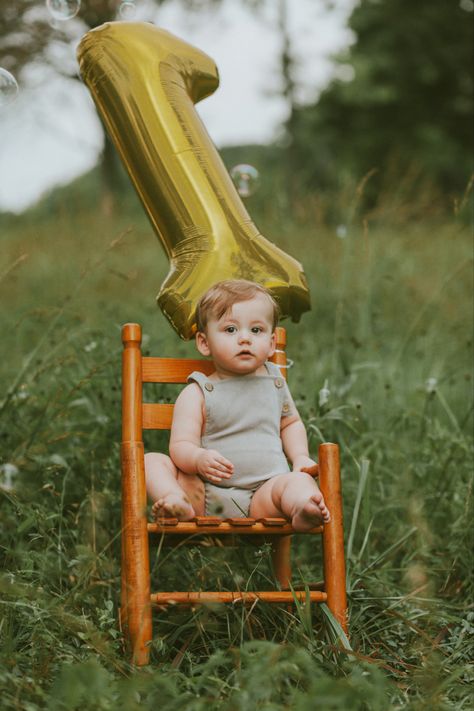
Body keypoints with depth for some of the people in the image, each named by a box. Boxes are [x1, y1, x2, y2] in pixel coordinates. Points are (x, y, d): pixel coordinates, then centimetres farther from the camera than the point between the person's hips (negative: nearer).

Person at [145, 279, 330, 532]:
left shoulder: (274, 383, 17)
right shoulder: (197, 393, 4)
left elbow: (290, 423, 34)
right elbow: (181, 445, -6)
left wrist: (300, 457, 15)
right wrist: (199, 459, -30)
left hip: (262, 493, 1)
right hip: (205, 495, -1)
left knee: (300, 480, -28)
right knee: (151, 460, -18)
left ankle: (302, 510, -61)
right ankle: (177, 503, -46)